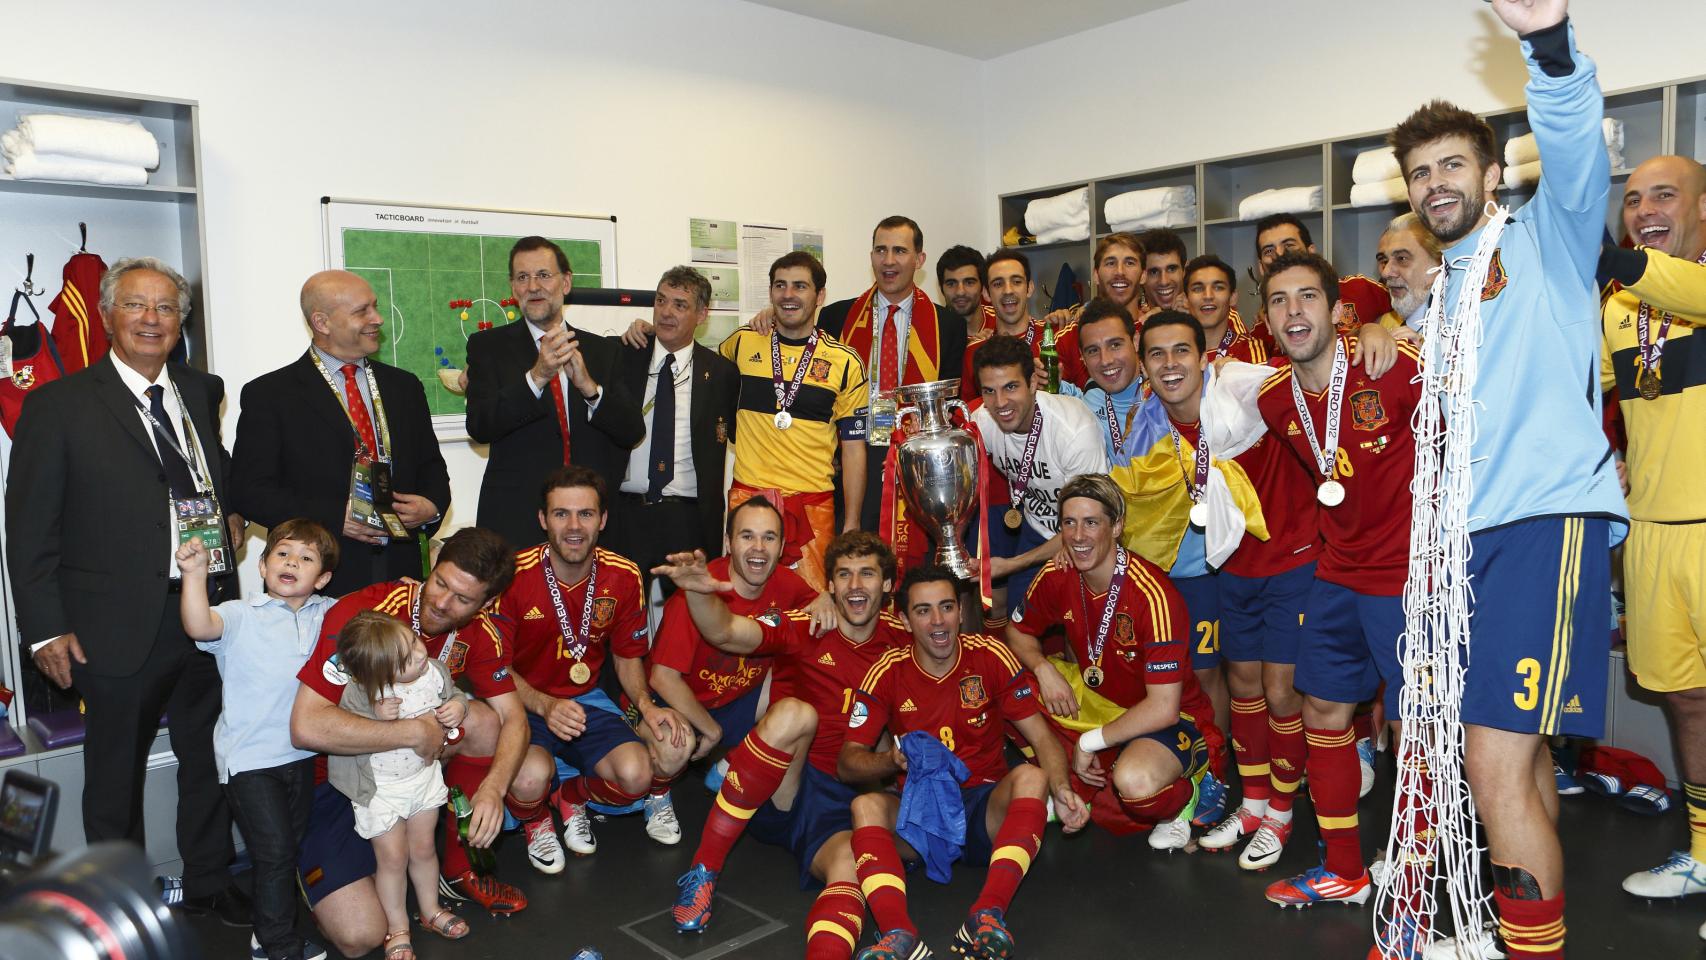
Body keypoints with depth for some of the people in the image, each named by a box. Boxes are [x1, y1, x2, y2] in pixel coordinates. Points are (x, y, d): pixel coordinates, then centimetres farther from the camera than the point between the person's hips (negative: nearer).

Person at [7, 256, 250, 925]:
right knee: (115, 772, 13)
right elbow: (29, 527, -7)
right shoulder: (58, 405, -6)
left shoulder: (203, 392, 7)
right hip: (119, 626, -4)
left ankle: (208, 881, 36)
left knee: (209, 756, 17)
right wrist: (46, 628, -10)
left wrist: (232, 514, 2)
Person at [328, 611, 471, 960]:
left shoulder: (434, 670, -18)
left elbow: (453, 693, 1)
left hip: (424, 775, 4)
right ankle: (397, 929, 30)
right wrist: (376, 718, -39)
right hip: (379, 787, -3)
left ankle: (430, 911, 43)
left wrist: (458, 706, -20)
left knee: (423, 848, 19)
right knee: (393, 857, 8)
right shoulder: (359, 692, -31)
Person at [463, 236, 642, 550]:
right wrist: (536, 377, -24)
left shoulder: (603, 350, 9)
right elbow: (479, 427, -11)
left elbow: (634, 432, -1)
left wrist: (588, 385, -17)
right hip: (514, 524, -2)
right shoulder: (487, 346, 3)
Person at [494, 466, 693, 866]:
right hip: (523, 707, -3)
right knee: (531, 776, -34)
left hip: (587, 701, 3)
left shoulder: (623, 576, -4)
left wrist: (646, 705, -11)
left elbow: (627, 656, 8)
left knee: (636, 775, -22)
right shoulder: (516, 575, -16)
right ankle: (536, 823, 6)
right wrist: (545, 706, -25)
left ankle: (573, 797, 15)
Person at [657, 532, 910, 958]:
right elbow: (725, 633, -18)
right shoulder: (804, 627, -3)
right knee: (795, 712, -32)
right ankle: (704, 868, -24)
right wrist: (699, 592, -39)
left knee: (851, 865, -33)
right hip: (775, 792, -1)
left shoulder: (900, 639, 5)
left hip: (845, 804, 1)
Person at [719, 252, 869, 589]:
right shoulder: (742, 343, 5)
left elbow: (854, 447, 3)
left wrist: (851, 526, 0)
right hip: (747, 496, 1)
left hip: (813, 504, -1)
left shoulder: (845, 362, 1)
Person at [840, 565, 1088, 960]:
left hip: (986, 808, 0)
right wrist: (894, 760, -22)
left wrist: (1061, 790, -24)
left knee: (1030, 776, -29)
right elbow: (847, 763, -1)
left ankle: (987, 916, -43)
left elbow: (1041, 737, -3)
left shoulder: (991, 656, -3)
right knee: (866, 805, -28)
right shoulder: (888, 672, -2)